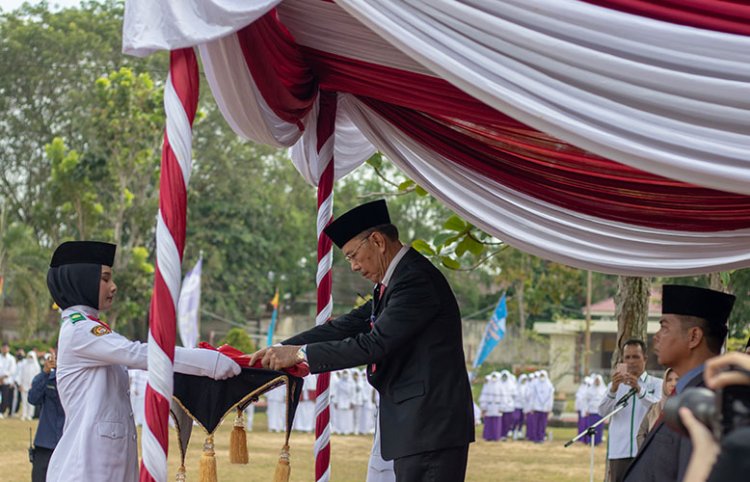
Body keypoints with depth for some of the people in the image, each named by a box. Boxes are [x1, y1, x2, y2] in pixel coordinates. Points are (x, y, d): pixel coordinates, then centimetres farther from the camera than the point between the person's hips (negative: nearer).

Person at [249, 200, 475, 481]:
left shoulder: (416, 279, -16)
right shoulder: (400, 279, 17)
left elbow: (374, 344, -21)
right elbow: (348, 327, 14)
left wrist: (301, 354, -15)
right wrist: (283, 349, 5)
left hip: (431, 427, -10)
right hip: (417, 426, 10)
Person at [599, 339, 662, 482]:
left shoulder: (656, 384, 6)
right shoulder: (615, 385, 13)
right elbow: (603, 411, -5)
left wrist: (639, 389, -30)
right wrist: (613, 389, -23)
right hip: (619, 453, 3)